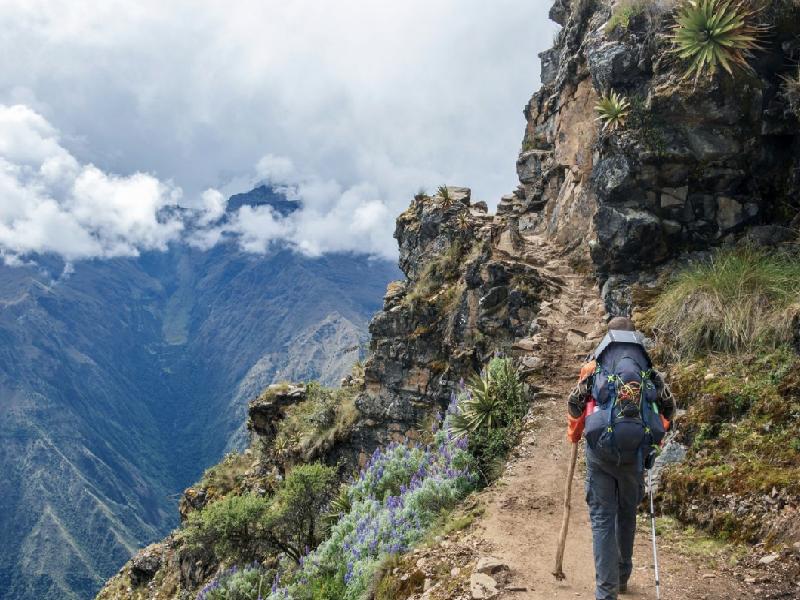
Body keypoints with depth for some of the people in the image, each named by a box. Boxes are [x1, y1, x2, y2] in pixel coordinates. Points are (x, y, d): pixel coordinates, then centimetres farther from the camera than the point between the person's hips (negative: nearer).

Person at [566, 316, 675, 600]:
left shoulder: (595, 366, 3)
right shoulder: (649, 371, 9)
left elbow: (574, 404, 2)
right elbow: (668, 407, 10)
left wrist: (574, 436, 20)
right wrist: (655, 436, 26)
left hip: (600, 449, -2)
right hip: (636, 451, 2)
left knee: (602, 518, 3)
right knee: (627, 512, 21)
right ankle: (622, 577, 36)